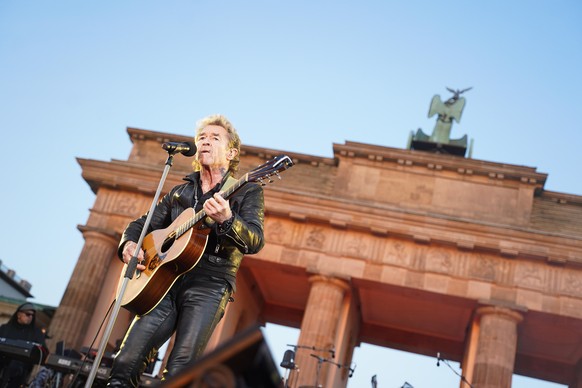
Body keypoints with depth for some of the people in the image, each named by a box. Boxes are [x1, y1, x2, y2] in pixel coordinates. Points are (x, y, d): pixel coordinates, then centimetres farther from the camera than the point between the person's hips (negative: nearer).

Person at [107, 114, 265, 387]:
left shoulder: (247, 192, 7)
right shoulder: (179, 193, 22)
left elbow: (255, 242, -8)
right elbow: (141, 224, 26)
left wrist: (227, 220, -28)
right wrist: (128, 245, 3)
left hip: (209, 284, -4)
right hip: (165, 282, 4)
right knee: (126, 362, -10)